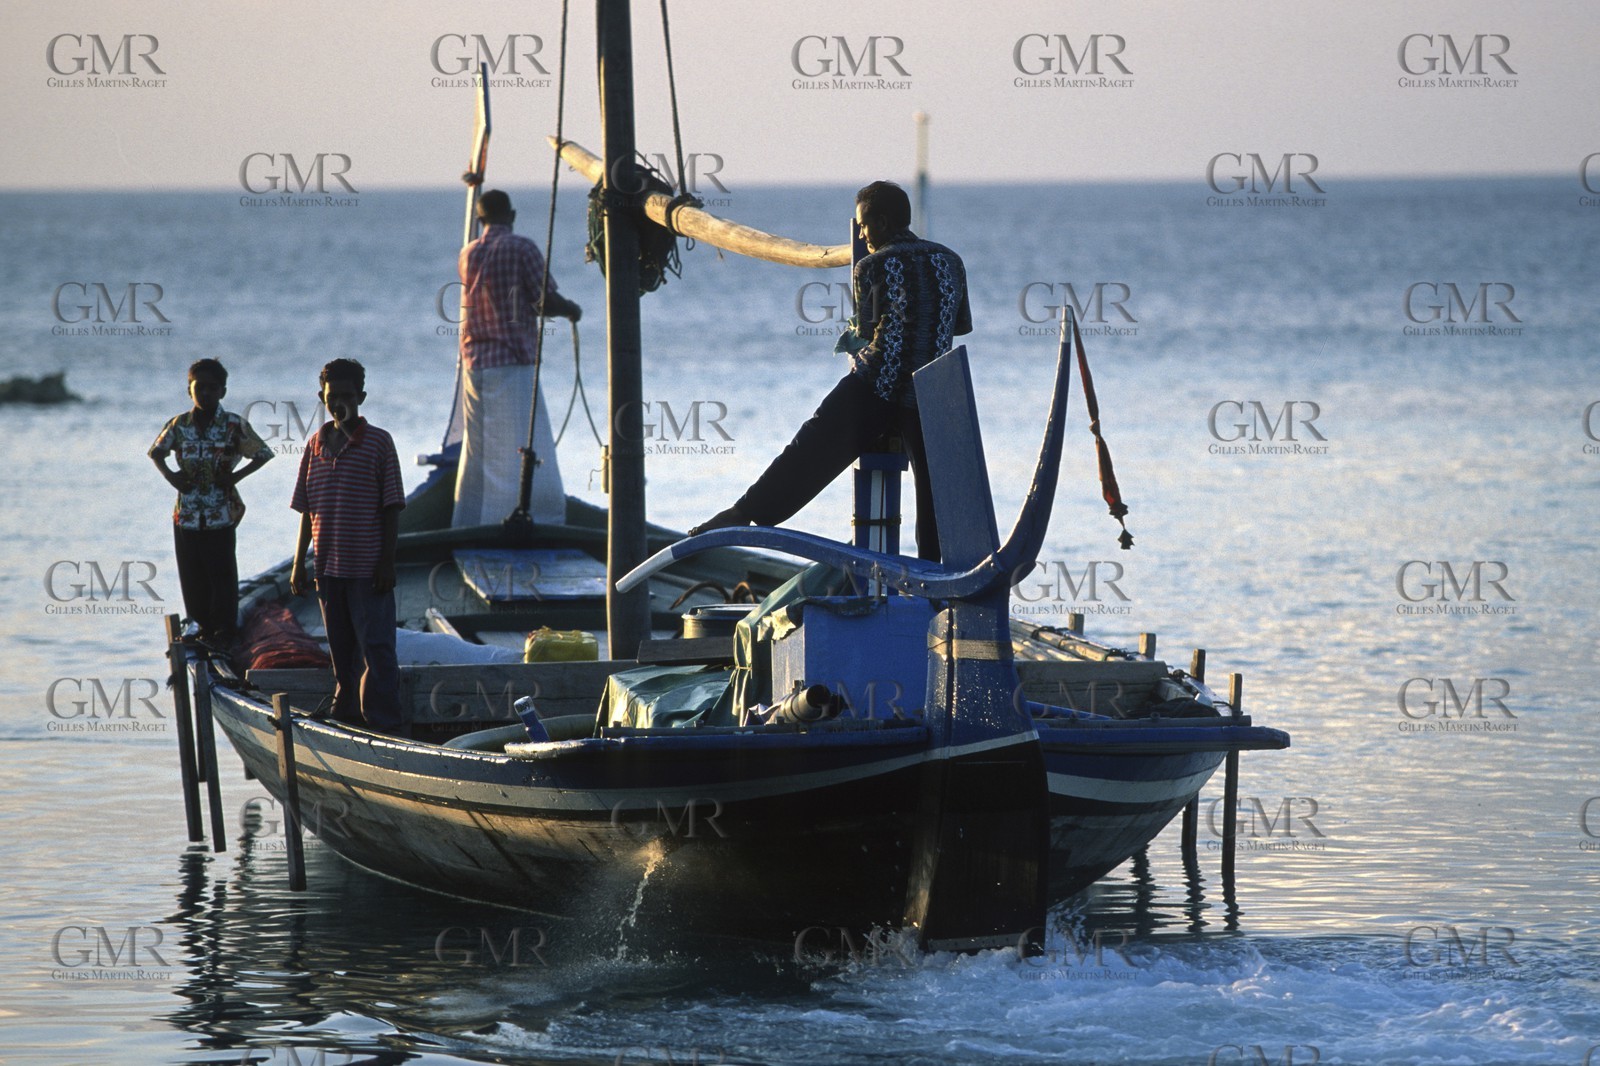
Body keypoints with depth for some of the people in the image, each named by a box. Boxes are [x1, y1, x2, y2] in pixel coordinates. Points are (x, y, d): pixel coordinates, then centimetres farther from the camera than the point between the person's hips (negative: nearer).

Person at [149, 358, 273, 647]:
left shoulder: (234, 426, -6)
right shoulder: (179, 425, 2)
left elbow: (263, 453, 1)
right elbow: (156, 452, 17)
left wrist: (236, 475, -10)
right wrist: (169, 475, 0)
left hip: (221, 514, -3)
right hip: (186, 513, 3)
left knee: (222, 573, -3)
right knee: (191, 575, 7)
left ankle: (225, 631, 7)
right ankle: (205, 626, 21)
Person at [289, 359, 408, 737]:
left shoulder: (378, 443, -4)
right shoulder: (316, 445, 8)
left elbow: (391, 508, -5)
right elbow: (307, 512, 13)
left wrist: (387, 561, -11)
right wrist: (298, 563, 10)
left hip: (368, 568, -5)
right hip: (328, 565, 5)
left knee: (376, 649, -6)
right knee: (341, 650, 14)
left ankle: (386, 723, -5)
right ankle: (347, 715, 23)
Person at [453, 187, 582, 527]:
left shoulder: (467, 255, 11)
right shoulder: (521, 248, -7)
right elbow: (547, 300, -10)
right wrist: (572, 310, 9)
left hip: (474, 364, 6)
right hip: (512, 364, -6)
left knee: (475, 452, 12)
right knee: (524, 451, -7)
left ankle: (467, 526, 13)